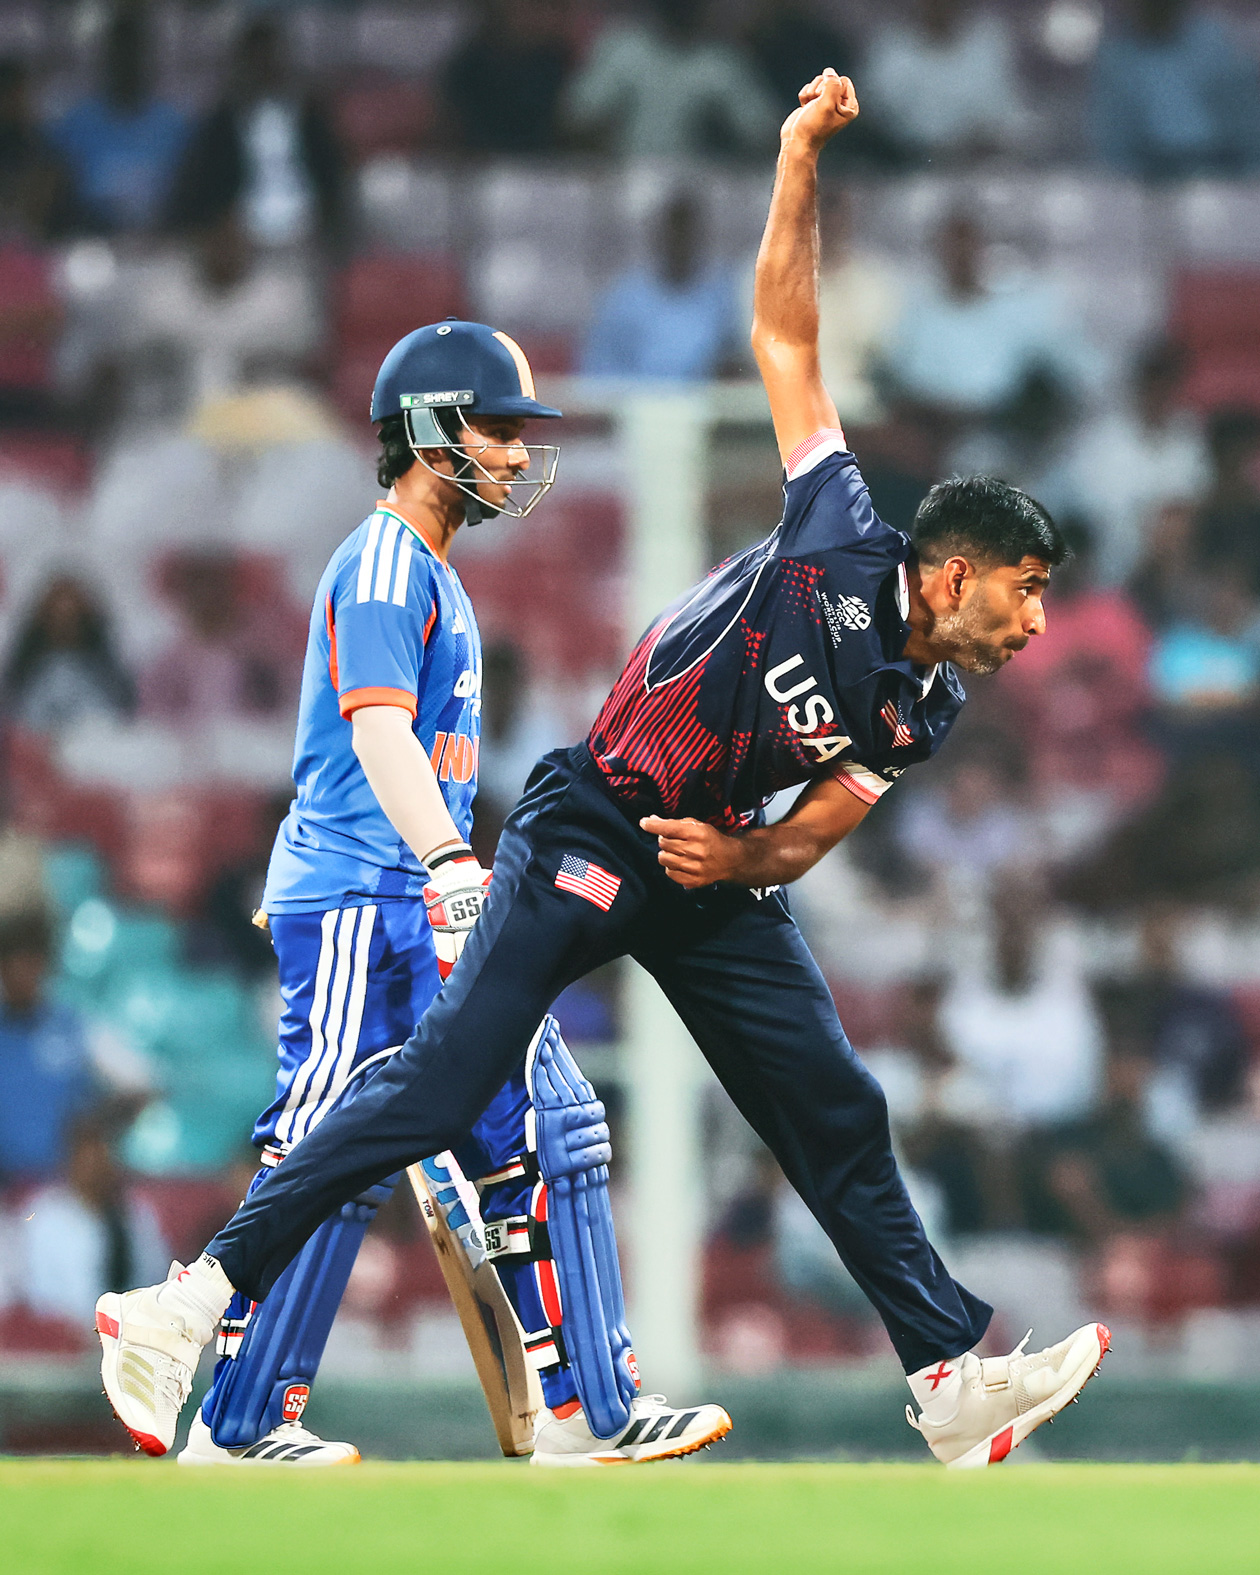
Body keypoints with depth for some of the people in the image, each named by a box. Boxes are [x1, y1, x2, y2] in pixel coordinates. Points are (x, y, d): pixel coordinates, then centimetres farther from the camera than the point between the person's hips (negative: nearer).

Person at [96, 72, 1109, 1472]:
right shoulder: (841, 543, -10)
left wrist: (739, 858, -14)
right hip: (590, 839, -7)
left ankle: (954, 1385, 8)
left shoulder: (920, 711, 6)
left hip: (715, 879, 7)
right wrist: (802, 153, -11)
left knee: (837, 1115, 3)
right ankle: (191, 1307, -17)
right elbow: (784, 335, -8)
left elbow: (806, 841, 9)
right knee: (438, 1089, -17)